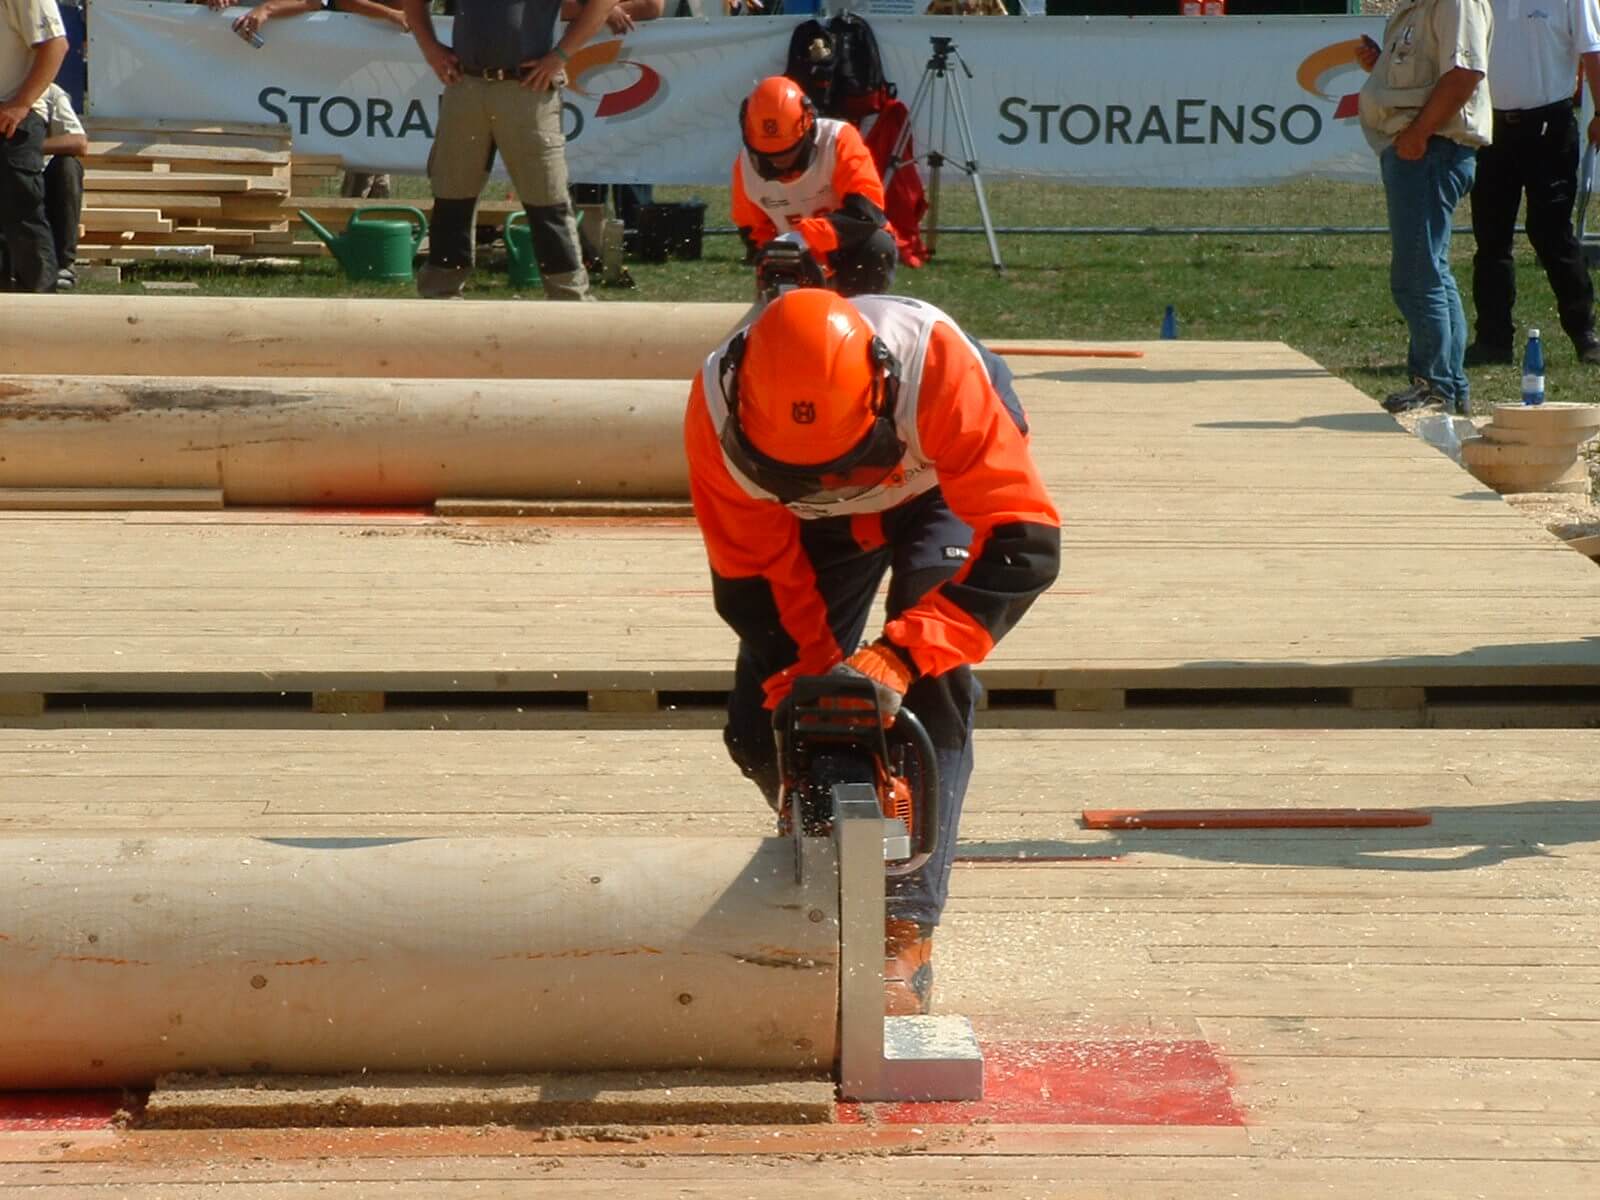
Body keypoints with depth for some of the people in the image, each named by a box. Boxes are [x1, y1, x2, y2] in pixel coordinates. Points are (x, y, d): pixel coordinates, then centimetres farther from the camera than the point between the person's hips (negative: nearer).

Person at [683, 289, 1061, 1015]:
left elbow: (1025, 541, -44)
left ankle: (905, 937, -23)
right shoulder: (718, 411, -36)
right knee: (763, 731, -6)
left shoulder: (934, 362, -45)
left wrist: (898, 657, -52)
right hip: (815, 523, 3)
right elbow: (751, 586, -22)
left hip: (943, 491, -3)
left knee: (928, 684, -24)